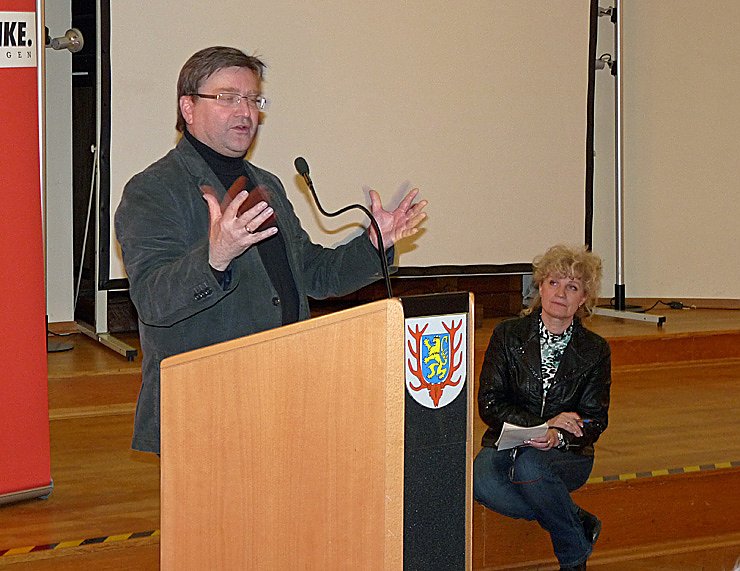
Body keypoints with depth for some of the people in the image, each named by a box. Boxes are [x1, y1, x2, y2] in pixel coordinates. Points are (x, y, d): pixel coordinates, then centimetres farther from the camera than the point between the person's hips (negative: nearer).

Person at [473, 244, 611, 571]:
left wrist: (557, 437, -23)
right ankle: (576, 521, -13)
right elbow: (489, 405, -5)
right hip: (508, 445, 1)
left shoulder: (595, 350, 2)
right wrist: (544, 423, -17)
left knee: (529, 465, -36)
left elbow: (594, 421, -1)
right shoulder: (508, 335, 0)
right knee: (480, 482, -34)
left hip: (567, 455, 0)